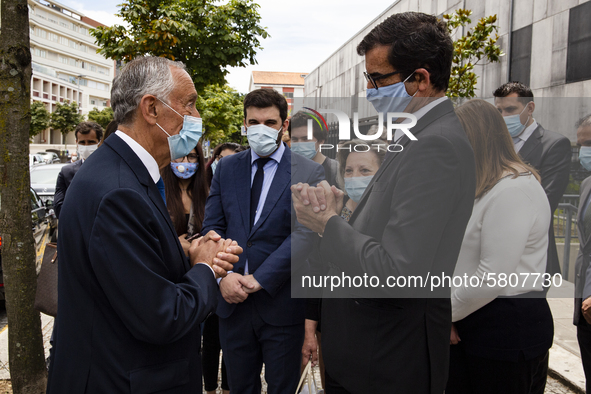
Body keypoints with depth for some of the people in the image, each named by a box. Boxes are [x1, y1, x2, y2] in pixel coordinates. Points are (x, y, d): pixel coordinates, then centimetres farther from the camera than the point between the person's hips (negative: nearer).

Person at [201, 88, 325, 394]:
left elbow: (303, 235, -14)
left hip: (281, 303, -3)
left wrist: (259, 279, -18)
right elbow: (212, 226, 4)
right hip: (232, 300, 4)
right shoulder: (226, 168, 6)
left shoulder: (308, 173, -6)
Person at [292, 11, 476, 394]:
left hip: (390, 354, -8)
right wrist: (340, 210, -8)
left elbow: (398, 274, -29)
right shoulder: (424, 135, 7)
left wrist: (328, 224, -16)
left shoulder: (435, 147, -24)